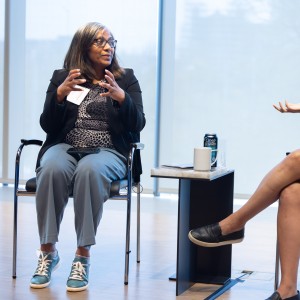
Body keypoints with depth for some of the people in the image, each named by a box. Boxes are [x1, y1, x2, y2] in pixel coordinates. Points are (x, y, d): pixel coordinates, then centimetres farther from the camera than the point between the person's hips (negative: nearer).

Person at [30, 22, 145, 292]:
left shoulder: (126, 79, 12)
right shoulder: (61, 77, 13)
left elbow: (137, 125, 1)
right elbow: (47, 125, 5)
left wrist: (121, 97, -18)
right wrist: (60, 93, -13)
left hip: (109, 151, -1)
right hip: (65, 147, 1)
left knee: (90, 170, -37)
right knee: (52, 169, -35)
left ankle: (83, 255, -31)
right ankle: (48, 251, -24)